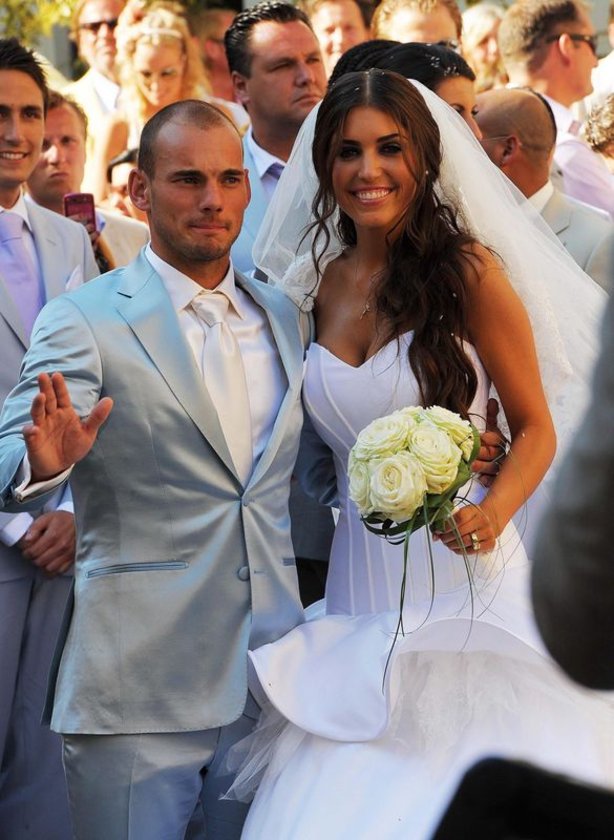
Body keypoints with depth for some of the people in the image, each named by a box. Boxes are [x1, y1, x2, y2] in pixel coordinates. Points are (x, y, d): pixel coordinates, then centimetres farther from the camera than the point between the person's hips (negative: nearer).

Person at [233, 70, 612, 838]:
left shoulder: (467, 272, -8)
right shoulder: (318, 286, 7)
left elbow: (534, 428, -4)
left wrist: (492, 513, -21)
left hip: (463, 579, -4)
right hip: (360, 586, 5)